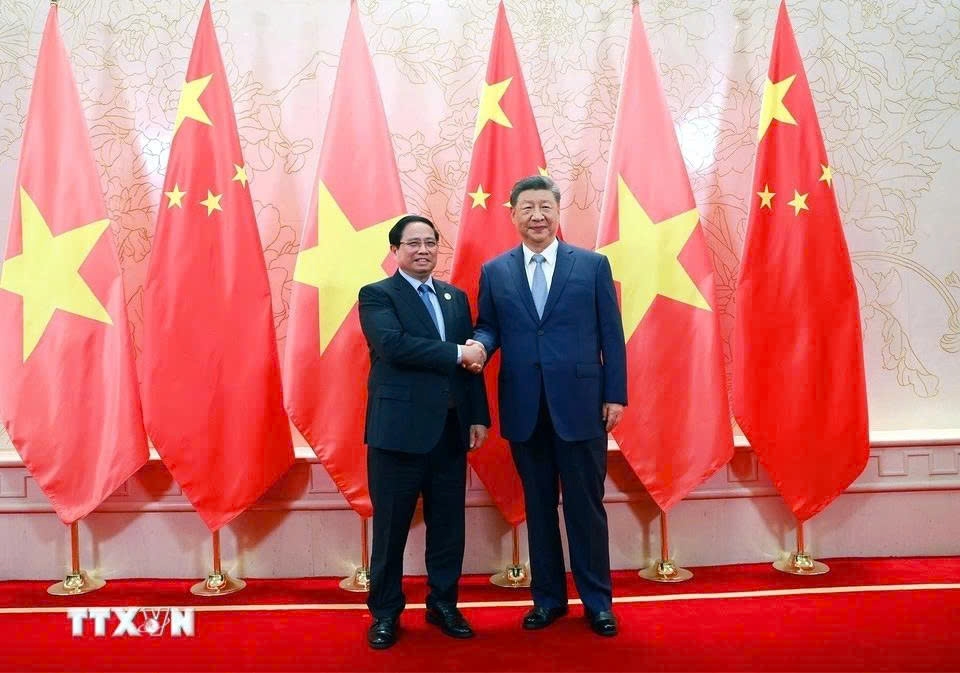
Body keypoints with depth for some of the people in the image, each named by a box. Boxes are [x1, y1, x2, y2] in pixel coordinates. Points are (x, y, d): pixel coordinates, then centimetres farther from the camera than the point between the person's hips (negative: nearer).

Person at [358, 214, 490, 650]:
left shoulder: (456, 297, 14)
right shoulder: (376, 295, -3)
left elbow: (472, 359, 11)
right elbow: (393, 345, -21)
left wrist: (478, 417, 3)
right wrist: (456, 353, -17)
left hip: (451, 429, 5)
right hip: (399, 428, -5)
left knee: (448, 524, 13)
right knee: (391, 526, 7)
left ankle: (443, 605, 30)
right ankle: (385, 613, 23)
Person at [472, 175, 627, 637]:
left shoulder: (593, 265, 3)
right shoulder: (494, 271, 7)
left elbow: (611, 335, 2)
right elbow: (488, 328, 9)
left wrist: (615, 395, -3)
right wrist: (478, 346, -15)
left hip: (580, 404, -2)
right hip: (524, 408, 2)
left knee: (586, 506, 7)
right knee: (538, 507, 12)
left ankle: (597, 601, 24)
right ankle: (548, 598, 28)